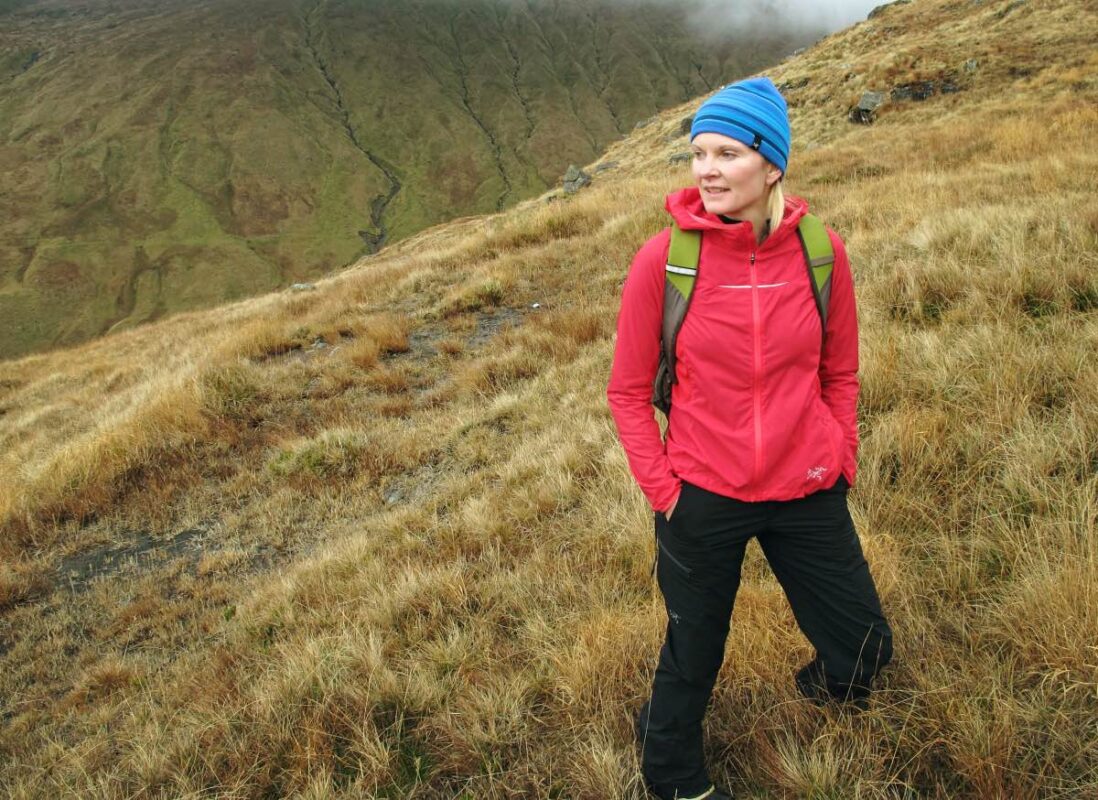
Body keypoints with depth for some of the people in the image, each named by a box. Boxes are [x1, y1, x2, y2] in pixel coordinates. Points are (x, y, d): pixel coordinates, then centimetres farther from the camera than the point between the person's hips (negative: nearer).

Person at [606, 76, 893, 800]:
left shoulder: (821, 252, -7)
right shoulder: (662, 260, -13)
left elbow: (840, 373, 8)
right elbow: (629, 391, -5)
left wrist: (840, 462, 5)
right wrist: (662, 489, -7)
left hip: (808, 495, 3)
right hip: (702, 498, -2)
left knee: (864, 647, 16)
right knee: (691, 660, 15)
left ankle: (826, 683, 54)